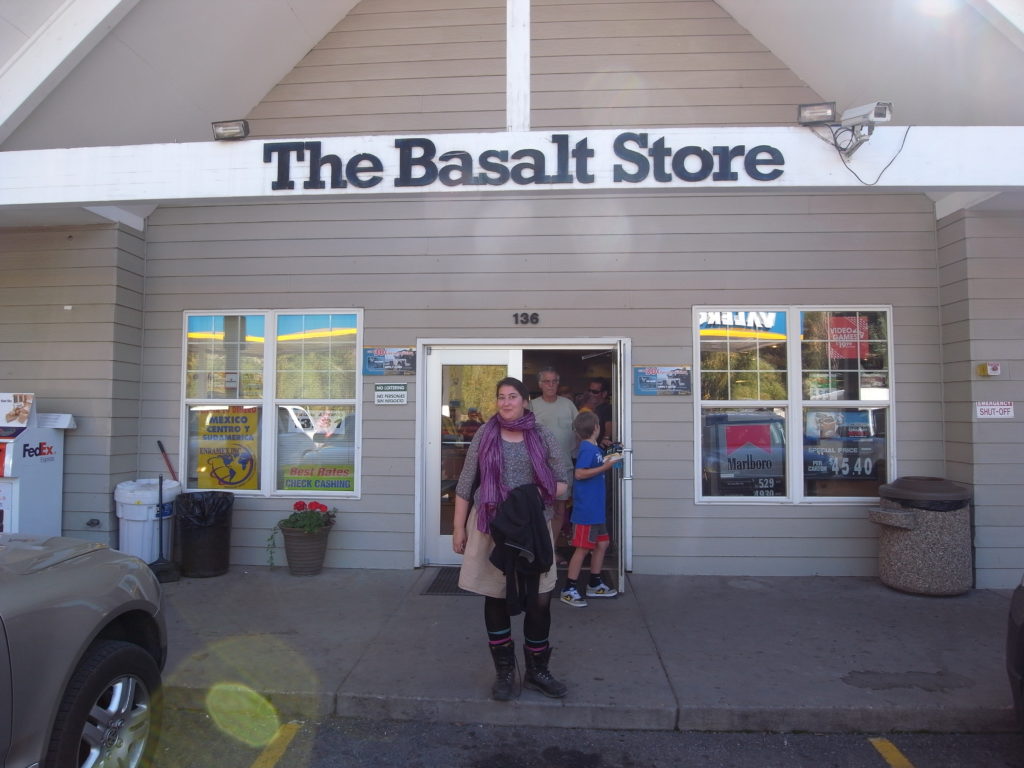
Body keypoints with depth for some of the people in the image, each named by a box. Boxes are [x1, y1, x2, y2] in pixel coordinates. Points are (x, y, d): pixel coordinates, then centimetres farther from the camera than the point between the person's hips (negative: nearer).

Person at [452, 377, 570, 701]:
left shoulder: (542, 437, 2)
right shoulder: (485, 435, 1)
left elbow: (562, 480, 6)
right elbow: (466, 484, 3)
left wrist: (536, 496, -12)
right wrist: (459, 528, 1)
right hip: (491, 527, 0)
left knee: (539, 601, 2)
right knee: (495, 600, 8)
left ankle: (537, 670, 22)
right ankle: (504, 672, 23)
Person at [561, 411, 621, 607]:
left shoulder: (594, 448, 12)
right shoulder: (587, 448, -16)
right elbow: (580, 473, -23)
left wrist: (607, 460, 15)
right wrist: (605, 467, -22)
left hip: (596, 508, 10)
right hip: (586, 508, -10)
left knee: (602, 543, 17)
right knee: (583, 548, -4)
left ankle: (595, 584, 29)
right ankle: (569, 590, 4)